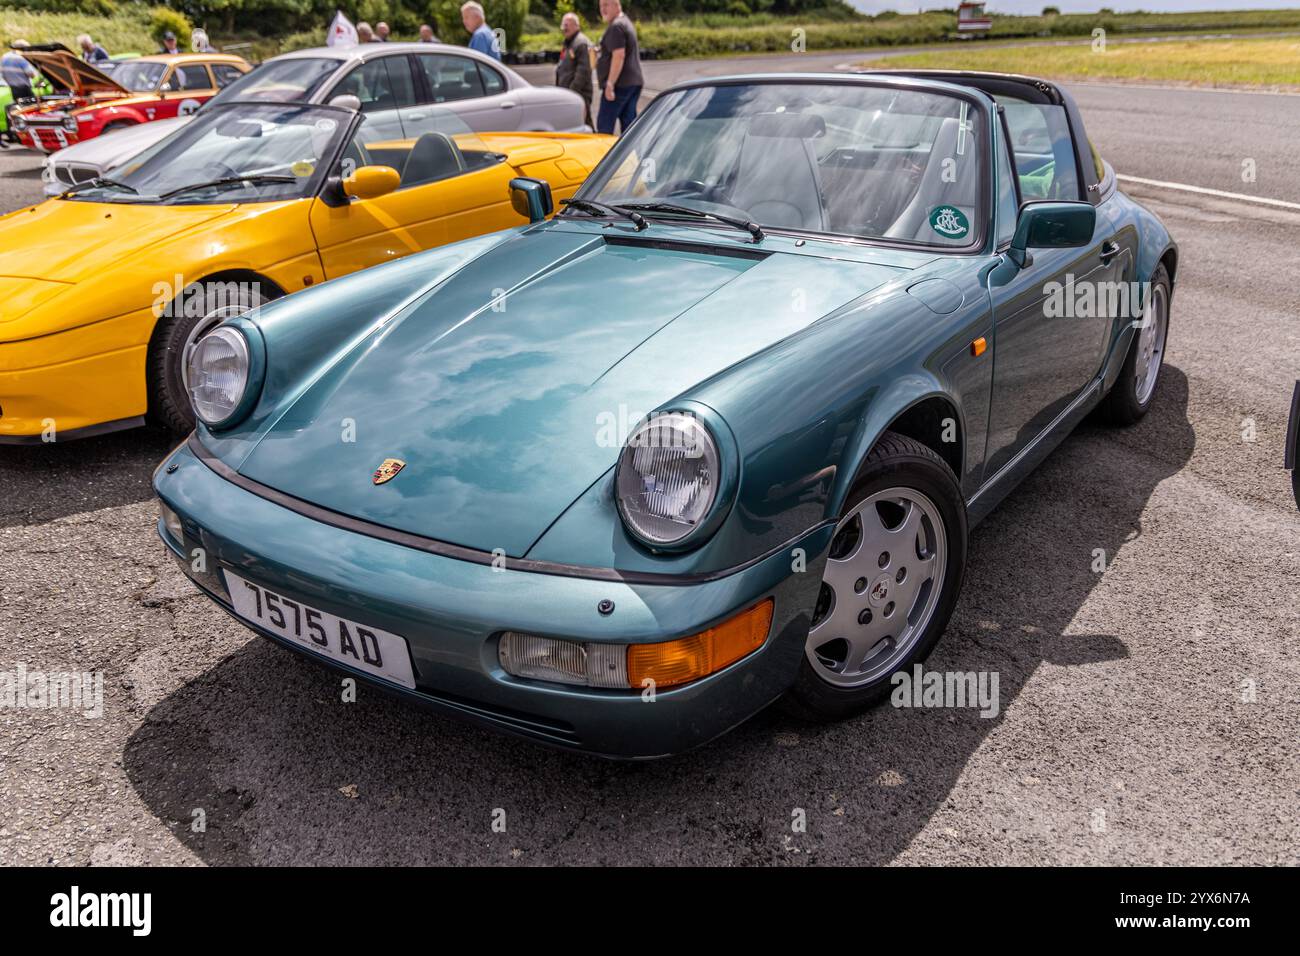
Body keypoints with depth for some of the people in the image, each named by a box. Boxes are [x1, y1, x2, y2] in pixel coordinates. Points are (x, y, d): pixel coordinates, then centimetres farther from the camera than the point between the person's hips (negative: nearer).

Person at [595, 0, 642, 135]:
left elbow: (619, 55, -21)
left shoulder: (616, 26, -12)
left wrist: (610, 84, -24)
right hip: (634, 82, 10)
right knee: (629, 123, 9)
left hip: (620, 84, -10)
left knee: (604, 125, -9)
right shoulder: (627, 23, 20)